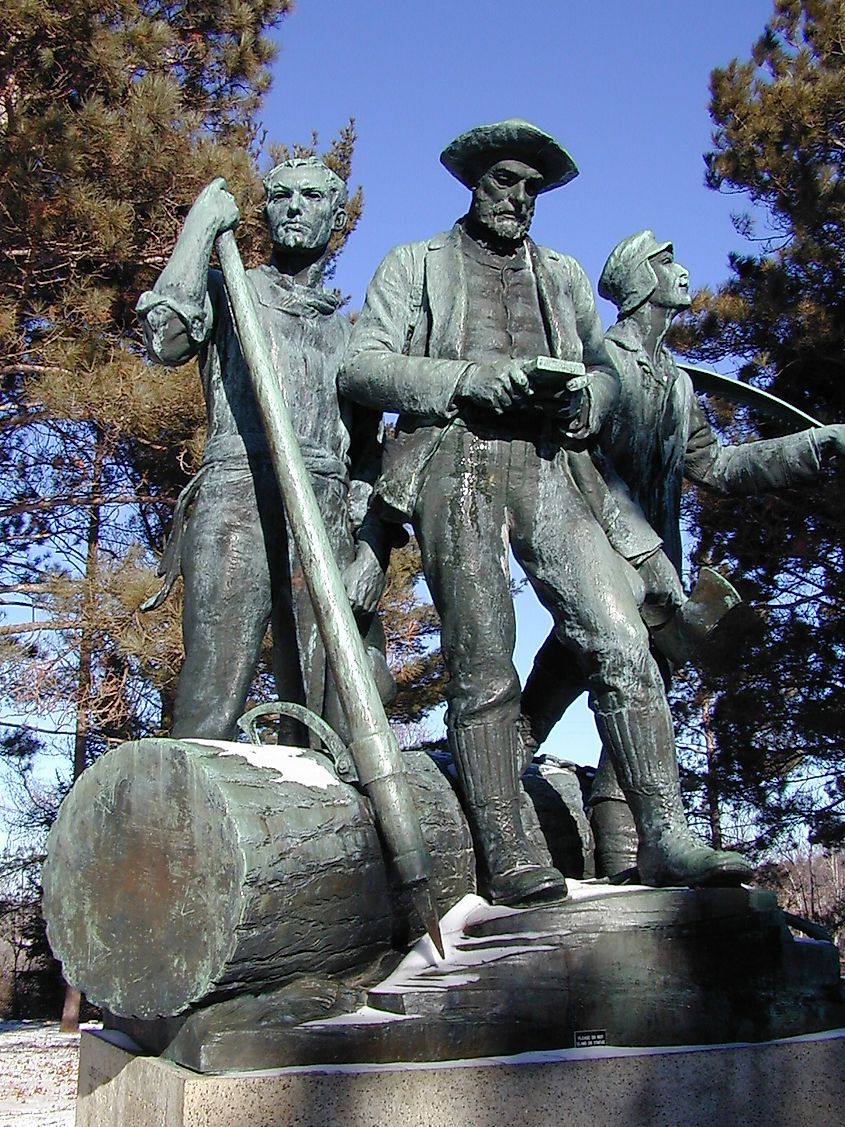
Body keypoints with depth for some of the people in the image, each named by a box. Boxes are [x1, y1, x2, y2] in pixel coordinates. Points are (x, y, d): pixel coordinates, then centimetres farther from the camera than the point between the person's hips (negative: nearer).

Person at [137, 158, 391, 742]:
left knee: (325, 725, -8)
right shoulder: (229, 291, 21)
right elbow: (166, 337, -3)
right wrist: (202, 227, 7)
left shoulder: (350, 332, 28)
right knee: (210, 715, -18)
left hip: (329, 523, 3)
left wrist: (371, 548, 4)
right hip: (238, 502, -3)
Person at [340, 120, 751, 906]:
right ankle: (504, 855, -7)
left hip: (551, 471, 3)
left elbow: (606, 375, 25)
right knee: (482, 664, -9)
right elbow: (360, 366, 5)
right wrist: (469, 380, -10)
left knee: (621, 640, -11)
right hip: (455, 466, -3)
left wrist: (577, 394, -1)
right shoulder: (414, 266, 18)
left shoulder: (563, 276, 29)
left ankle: (665, 838, -9)